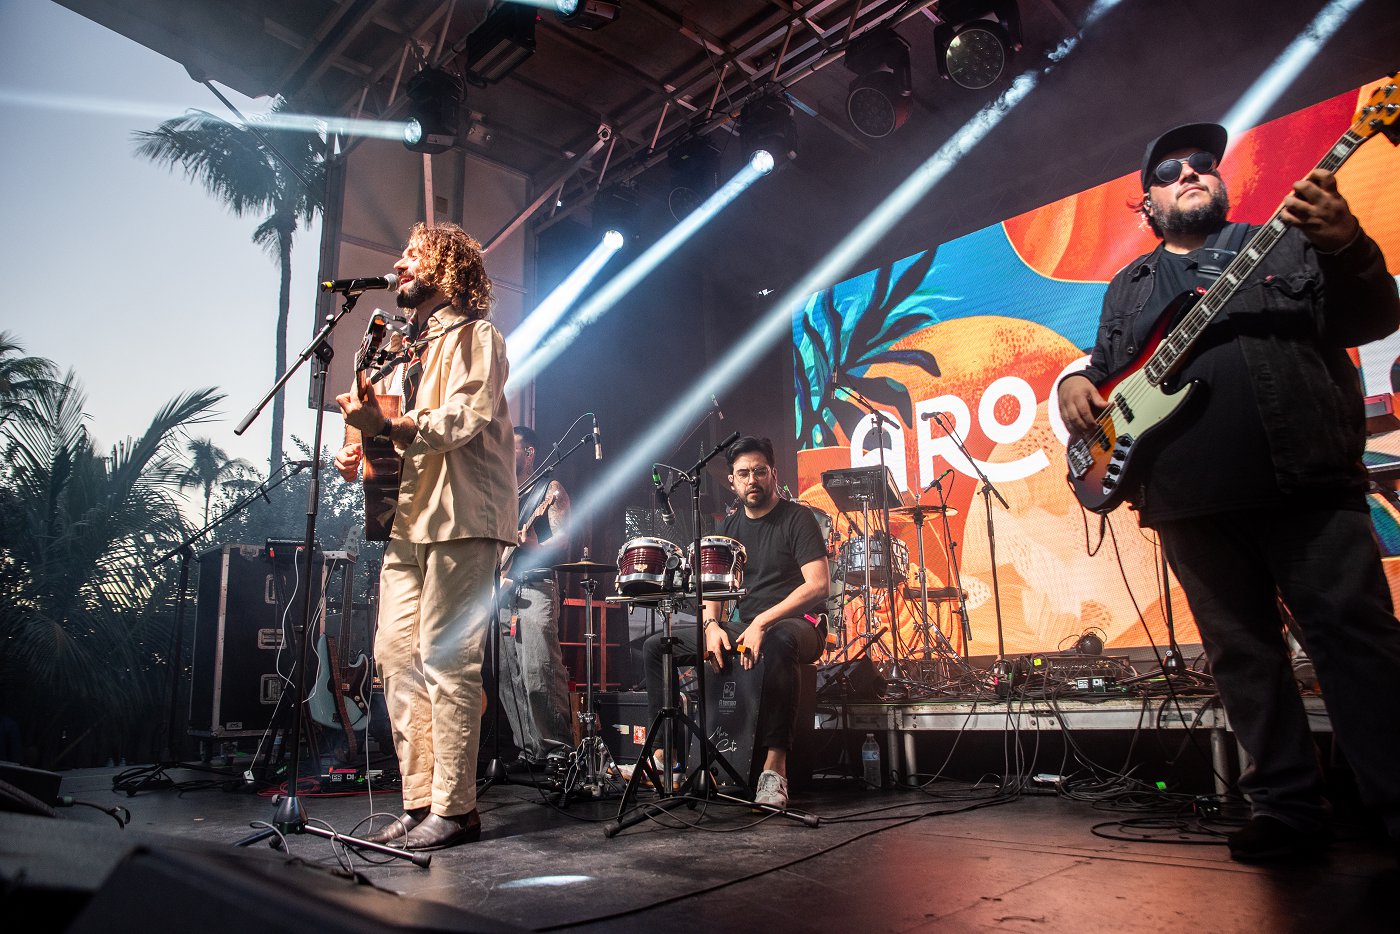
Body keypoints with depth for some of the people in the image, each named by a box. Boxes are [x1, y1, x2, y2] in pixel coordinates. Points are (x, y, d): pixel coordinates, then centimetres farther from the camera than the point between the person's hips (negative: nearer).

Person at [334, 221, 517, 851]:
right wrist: (363, 454, 10)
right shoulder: (412, 349, 26)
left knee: (445, 661, -9)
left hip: (460, 518, -8)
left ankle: (453, 808, -1)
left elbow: (466, 418, -15)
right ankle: (419, 801, 11)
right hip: (409, 520, 8)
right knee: (396, 654, 3)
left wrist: (386, 425, -28)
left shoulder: (475, 335, 2)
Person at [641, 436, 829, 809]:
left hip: (795, 623, -6)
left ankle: (775, 767, -36)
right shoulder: (729, 527, 13)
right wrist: (712, 625, -11)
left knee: (778, 643, -43)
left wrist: (762, 623, -24)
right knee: (655, 646, -3)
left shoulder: (797, 519, -6)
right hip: (741, 626, 7)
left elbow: (817, 585, -16)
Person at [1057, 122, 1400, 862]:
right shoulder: (1128, 288, 22)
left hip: (1308, 479, -2)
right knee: (1241, 652, 5)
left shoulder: (1289, 242, 15)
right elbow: (1104, 370, 22)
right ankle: (1288, 807, 15)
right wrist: (1074, 382, -2)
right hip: (1188, 499, 2)